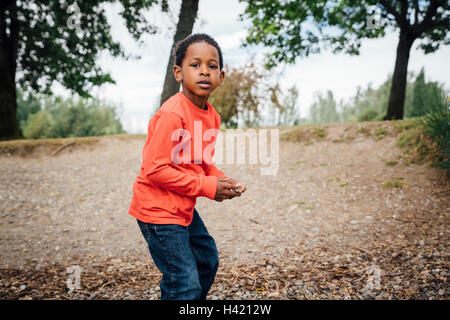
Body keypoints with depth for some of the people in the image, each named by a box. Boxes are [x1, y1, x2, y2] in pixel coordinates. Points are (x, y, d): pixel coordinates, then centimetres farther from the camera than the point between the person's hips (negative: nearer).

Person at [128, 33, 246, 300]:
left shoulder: (211, 116, 4)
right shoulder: (172, 114, -23)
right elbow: (155, 170, -25)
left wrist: (222, 181, -5)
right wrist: (207, 186, -21)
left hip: (184, 208, 9)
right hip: (158, 209, -9)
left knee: (208, 260, 24)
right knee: (185, 284, -6)